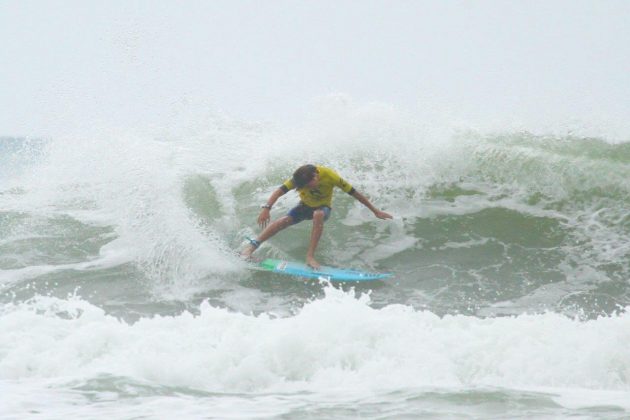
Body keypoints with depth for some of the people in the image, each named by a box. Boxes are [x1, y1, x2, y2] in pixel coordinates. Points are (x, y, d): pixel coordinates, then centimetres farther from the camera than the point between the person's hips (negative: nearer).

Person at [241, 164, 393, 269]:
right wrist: (266, 208, -52)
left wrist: (375, 210, -17)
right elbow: (279, 191, -34)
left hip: (322, 207, -1)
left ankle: (310, 256, -38)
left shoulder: (329, 176, -29)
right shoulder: (299, 178, -25)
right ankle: (252, 246, -25)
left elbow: (354, 193, -22)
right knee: (285, 220, -26)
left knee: (318, 215, -38)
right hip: (305, 206, 2)